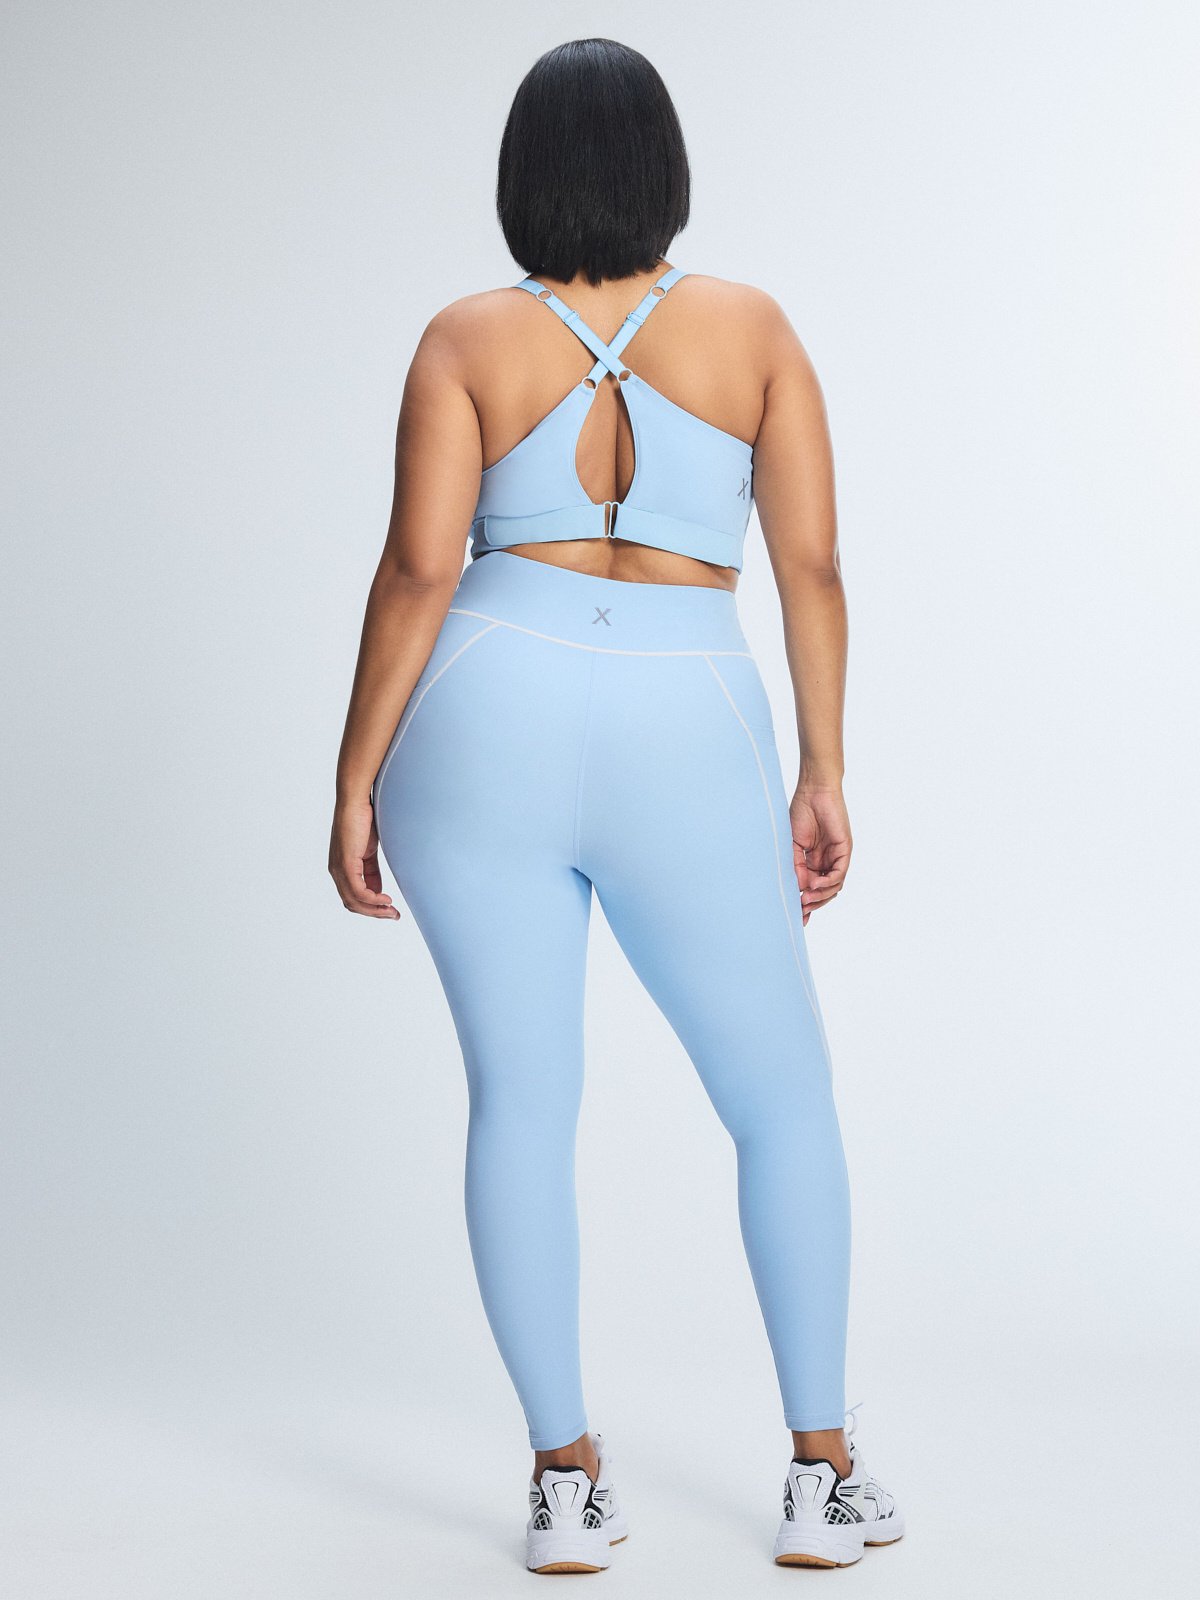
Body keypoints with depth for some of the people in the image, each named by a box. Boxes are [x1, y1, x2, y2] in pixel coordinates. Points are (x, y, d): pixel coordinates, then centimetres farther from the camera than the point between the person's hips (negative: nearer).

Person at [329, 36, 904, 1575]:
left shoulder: (467, 340, 2)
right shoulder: (751, 325, 5)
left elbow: (419, 567, -6)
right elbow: (811, 564, 1)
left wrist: (354, 780, 0)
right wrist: (821, 774, 8)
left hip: (488, 724, 0)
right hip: (687, 740, 0)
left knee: (520, 1100, 8)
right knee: (784, 1100, 13)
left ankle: (567, 1482, 11)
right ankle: (822, 1476, 16)